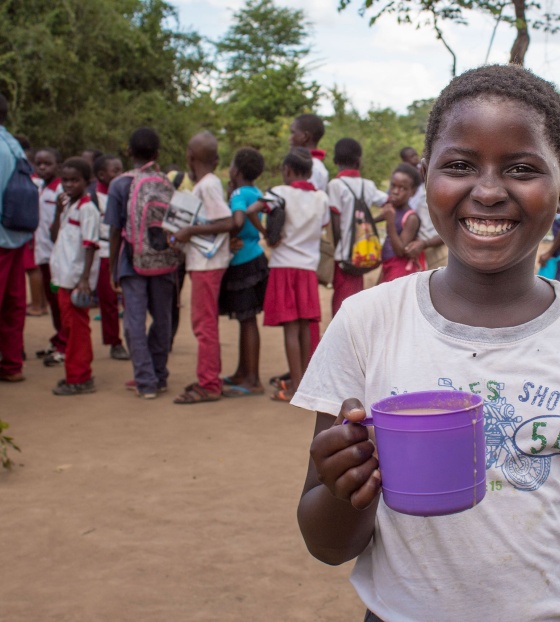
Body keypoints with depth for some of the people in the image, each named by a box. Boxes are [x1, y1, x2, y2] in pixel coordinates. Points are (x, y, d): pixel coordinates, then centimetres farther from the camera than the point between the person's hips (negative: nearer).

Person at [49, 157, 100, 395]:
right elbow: (55, 237, 14)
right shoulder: (66, 207, 14)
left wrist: (84, 279, -22)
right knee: (70, 327, 13)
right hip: (64, 276, 8)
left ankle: (79, 378, 2)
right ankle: (76, 374, 22)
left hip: (78, 279, -8)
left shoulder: (87, 209, -11)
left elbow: (90, 245, -16)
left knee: (77, 328, -3)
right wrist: (58, 212, 1)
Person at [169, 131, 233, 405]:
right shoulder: (205, 184, 13)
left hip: (207, 264, -10)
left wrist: (190, 231, -21)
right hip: (201, 262, 10)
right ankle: (210, 378, 26)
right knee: (205, 323, 17)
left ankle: (208, 385, -1)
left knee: (205, 323, -6)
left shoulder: (208, 185, -15)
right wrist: (182, 233, 5)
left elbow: (227, 222, -23)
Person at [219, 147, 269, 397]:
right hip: (253, 257, 9)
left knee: (247, 320, -5)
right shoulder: (256, 193, 11)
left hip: (243, 262, -9)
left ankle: (252, 381, -1)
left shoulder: (239, 195, -16)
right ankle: (242, 373, 27)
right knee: (245, 320, 16)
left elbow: (238, 221, -34)